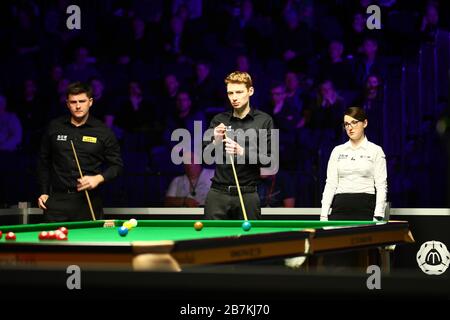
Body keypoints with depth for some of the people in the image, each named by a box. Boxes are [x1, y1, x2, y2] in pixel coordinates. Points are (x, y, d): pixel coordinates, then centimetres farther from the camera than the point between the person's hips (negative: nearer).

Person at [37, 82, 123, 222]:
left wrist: (99, 178, -12)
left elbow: (117, 165, 6)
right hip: (58, 199, 1)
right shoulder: (54, 127, 8)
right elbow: (44, 162, 17)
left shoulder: (103, 132, 2)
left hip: (88, 201, -1)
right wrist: (44, 193, 10)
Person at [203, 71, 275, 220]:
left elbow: (267, 158, -2)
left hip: (248, 195, -1)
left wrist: (242, 152, -17)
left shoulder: (264, 120, 2)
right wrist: (216, 142, -14)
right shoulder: (218, 120, 8)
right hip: (218, 194, 1)